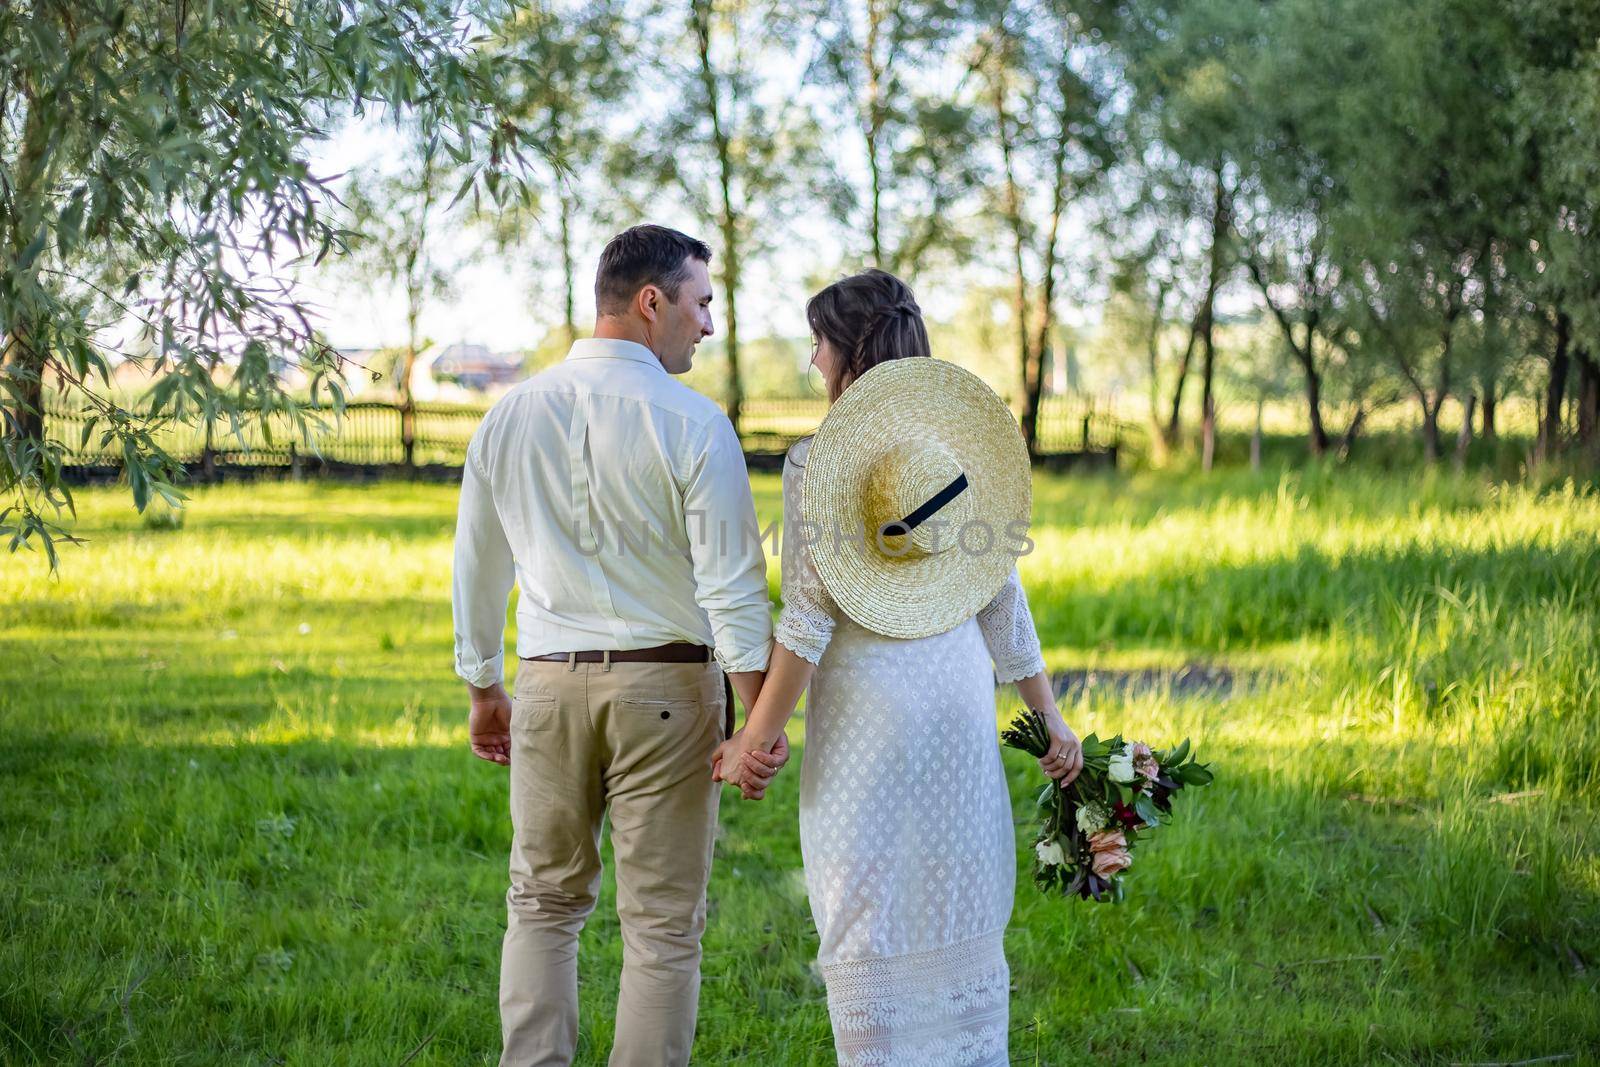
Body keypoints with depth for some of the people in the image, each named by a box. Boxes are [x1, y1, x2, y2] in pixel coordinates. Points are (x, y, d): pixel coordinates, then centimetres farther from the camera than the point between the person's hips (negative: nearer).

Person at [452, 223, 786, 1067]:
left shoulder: (510, 417, 5)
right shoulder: (691, 423, -10)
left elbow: (477, 571, 12)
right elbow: (731, 585, -13)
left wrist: (483, 690, 22)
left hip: (548, 685, 4)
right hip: (665, 682, -4)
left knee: (543, 903, 17)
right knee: (662, 922, 5)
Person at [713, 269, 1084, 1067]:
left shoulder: (814, 462, -9)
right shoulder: (959, 445, 6)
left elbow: (808, 620, -13)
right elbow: (1004, 602, 6)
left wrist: (755, 739, -7)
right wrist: (1050, 717, 12)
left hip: (863, 714, -4)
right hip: (961, 706, 5)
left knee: (869, 920, 4)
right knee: (962, 920, 13)